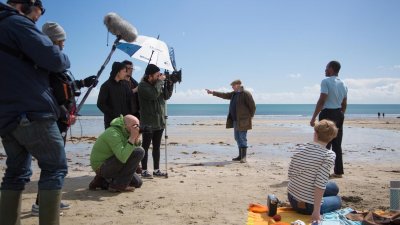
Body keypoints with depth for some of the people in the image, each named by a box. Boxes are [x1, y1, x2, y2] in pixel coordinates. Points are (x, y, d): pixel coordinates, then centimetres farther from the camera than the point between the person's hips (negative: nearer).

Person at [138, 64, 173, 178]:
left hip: (159, 122, 7)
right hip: (148, 123, -7)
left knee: (156, 146, 12)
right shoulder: (142, 86, -11)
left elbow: (166, 96, 14)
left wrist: (169, 84, 2)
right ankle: (144, 170, 9)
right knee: (146, 146, 1)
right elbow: (153, 94, -27)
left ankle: (156, 170, 20)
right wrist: (160, 81, -17)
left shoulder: (157, 84, 10)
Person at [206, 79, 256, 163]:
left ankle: (243, 157, -3)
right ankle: (240, 156, 19)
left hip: (242, 121, -9)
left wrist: (250, 117, -5)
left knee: (242, 138, -7)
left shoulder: (246, 94, -10)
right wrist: (213, 92, 20)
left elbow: (253, 106, -10)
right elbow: (224, 95, 21)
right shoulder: (234, 94, 15)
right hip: (235, 120, 9)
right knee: (238, 138, 11)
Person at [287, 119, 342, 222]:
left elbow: (290, 174, 2)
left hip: (292, 199, 5)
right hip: (308, 206, -5)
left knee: (333, 187, 26)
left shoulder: (300, 149, -3)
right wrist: (316, 211, -20)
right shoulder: (329, 155, -18)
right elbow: (320, 184, -24)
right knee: (338, 200, 28)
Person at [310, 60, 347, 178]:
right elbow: (344, 104, 16)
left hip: (327, 114, -7)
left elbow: (322, 101, -17)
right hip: (339, 115, 7)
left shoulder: (326, 81, -10)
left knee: (325, 144, -4)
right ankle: (338, 171, 16)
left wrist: (313, 117, -16)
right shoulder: (343, 84, 14)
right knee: (337, 145, 11)